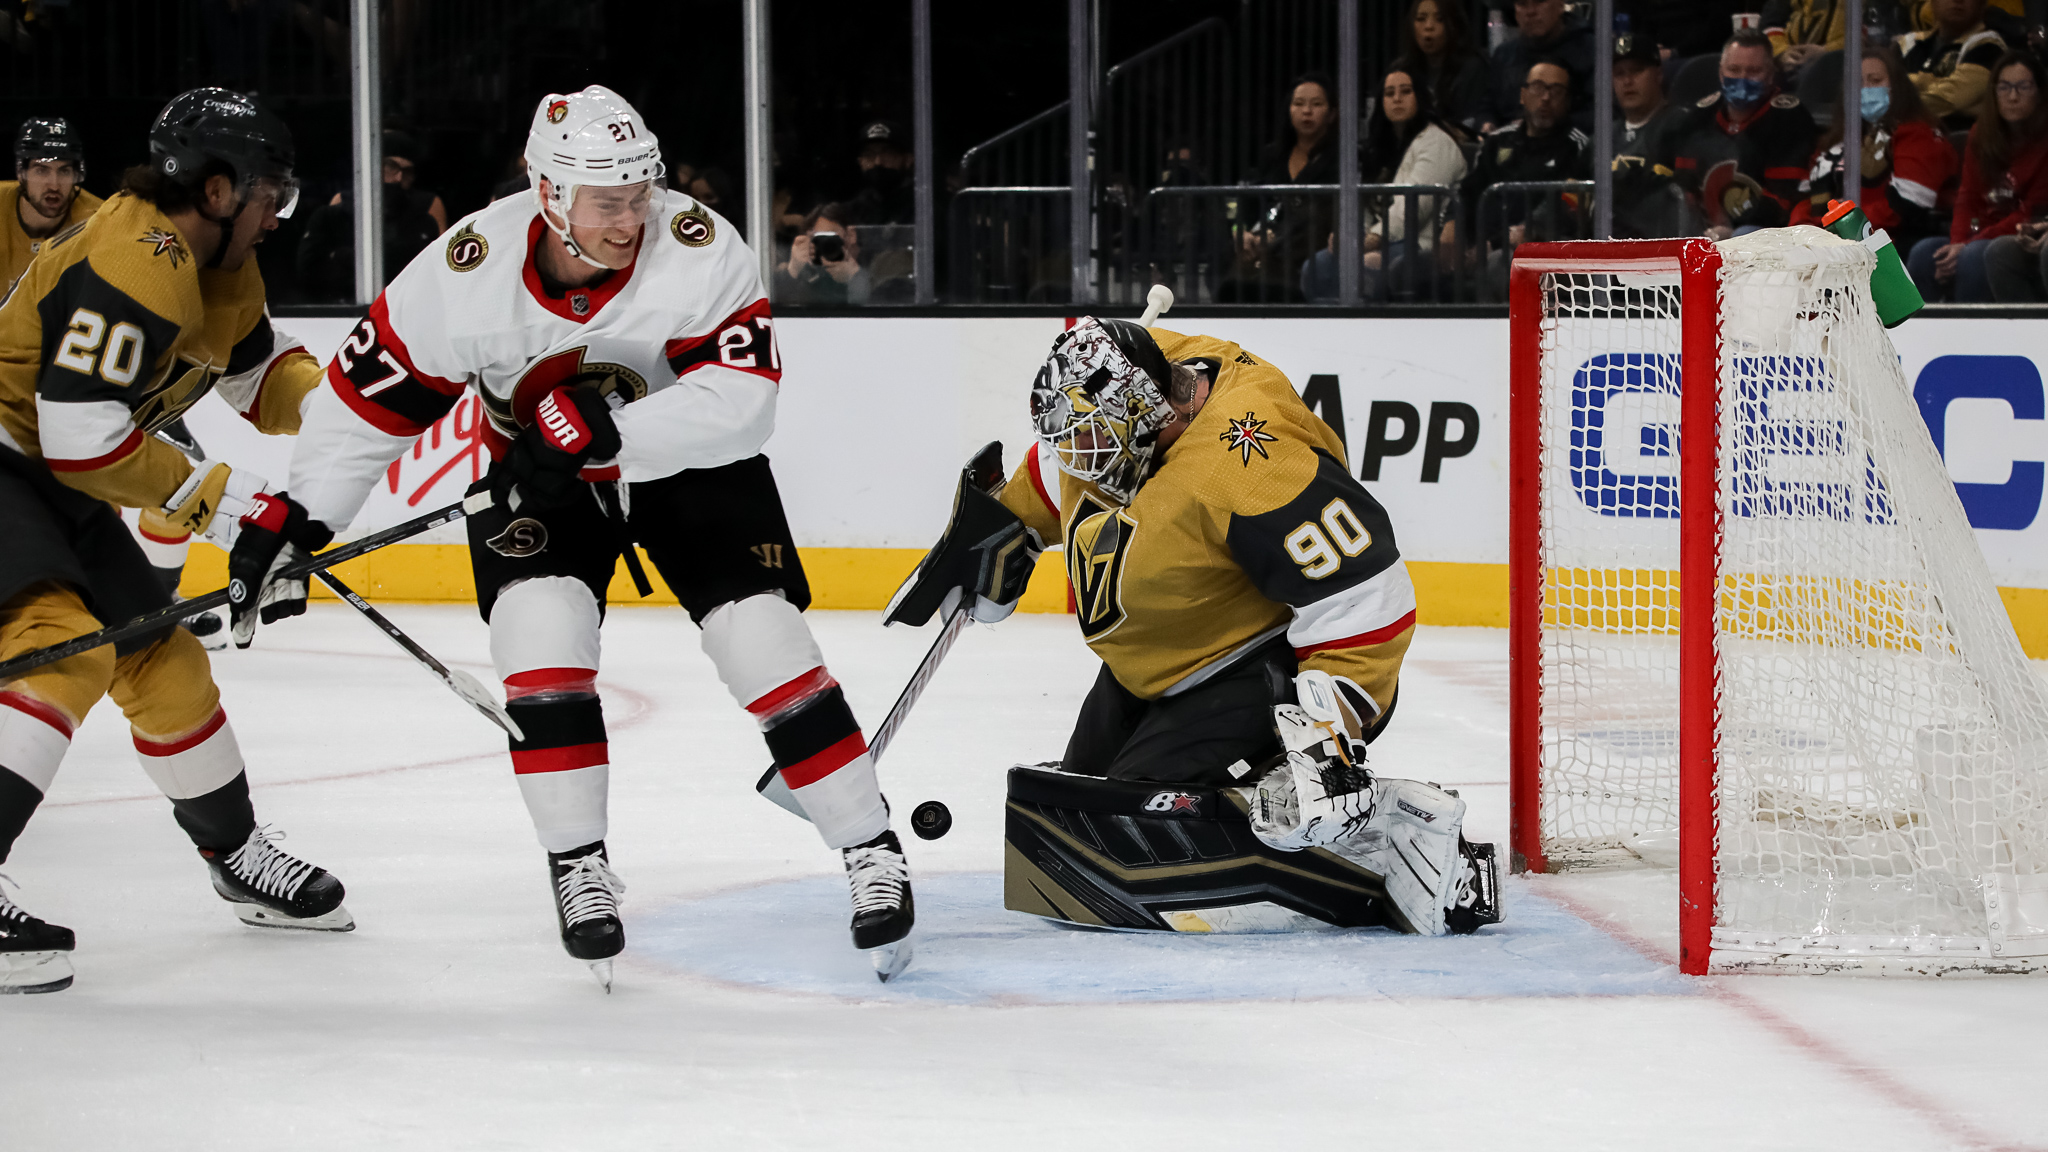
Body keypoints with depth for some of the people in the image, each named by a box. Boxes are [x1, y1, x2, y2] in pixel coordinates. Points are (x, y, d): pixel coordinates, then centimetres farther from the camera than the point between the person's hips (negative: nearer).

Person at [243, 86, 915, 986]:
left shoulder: (701, 250, -27)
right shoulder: (467, 270, -24)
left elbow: (738, 399, -33)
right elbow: (368, 393, -15)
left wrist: (600, 430, -42)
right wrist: (296, 522, -16)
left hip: (691, 465, -1)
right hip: (536, 480, 1)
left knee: (763, 638, -11)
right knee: (540, 621, -21)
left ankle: (872, 852, 2)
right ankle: (578, 868, -7)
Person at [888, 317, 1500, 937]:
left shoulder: (1243, 468, -36)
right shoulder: (1114, 387, -11)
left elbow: (1365, 596, -34)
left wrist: (1326, 730, -37)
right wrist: (1002, 522, 16)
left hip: (1264, 671, -10)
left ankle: (1386, 832, -18)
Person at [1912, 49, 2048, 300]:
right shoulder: (1982, 134, 12)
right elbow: (1969, 198, 8)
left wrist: (1970, 244, -19)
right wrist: (1958, 243, -13)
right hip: (1982, 236, 6)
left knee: (1975, 256, -35)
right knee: (1924, 253, -21)